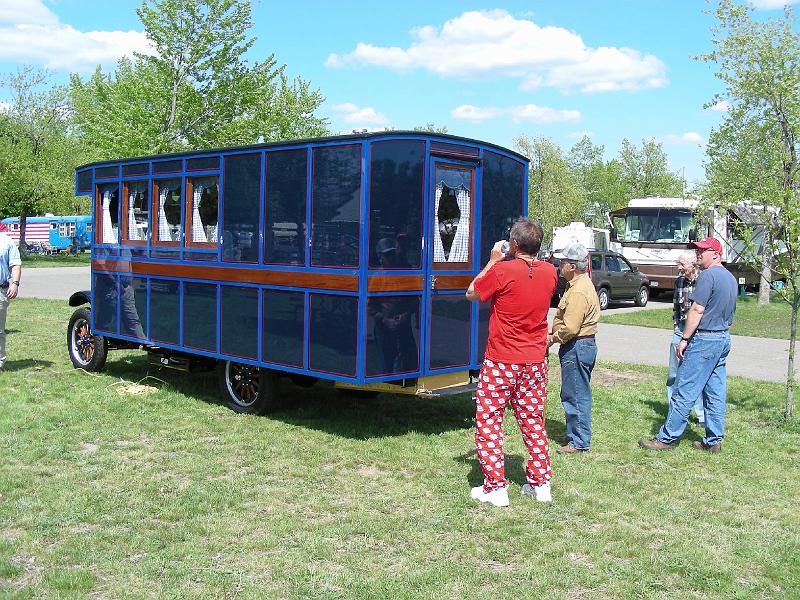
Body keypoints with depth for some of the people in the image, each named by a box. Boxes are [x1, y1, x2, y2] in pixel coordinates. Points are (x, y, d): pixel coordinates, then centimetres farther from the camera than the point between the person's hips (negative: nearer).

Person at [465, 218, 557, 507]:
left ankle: (495, 488, 6)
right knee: (533, 421, 16)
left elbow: (471, 294, -1)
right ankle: (540, 483, 22)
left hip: (501, 361, -5)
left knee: (488, 422, 5)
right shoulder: (549, 272, 0)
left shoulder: (501, 271, -16)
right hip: (535, 361, 5)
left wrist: (493, 260, 3)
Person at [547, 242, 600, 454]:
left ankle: (579, 442, 5)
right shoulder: (581, 284, 14)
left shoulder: (578, 291, -21)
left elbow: (570, 327, -25)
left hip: (577, 348, -11)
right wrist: (555, 335, 10)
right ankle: (576, 435, 27)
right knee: (575, 395, 17)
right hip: (582, 344, 11)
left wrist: (553, 338, -10)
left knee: (575, 396, -3)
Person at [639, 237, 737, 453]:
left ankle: (667, 438, -1)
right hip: (724, 339, 10)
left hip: (705, 339, -10)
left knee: (684, 391, -5)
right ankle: (714, 440, 15)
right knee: (716, 392, 11)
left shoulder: (708, 275, -14)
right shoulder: (730, 278, 15)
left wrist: (684, 340, -15)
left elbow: (697, 310, -18)